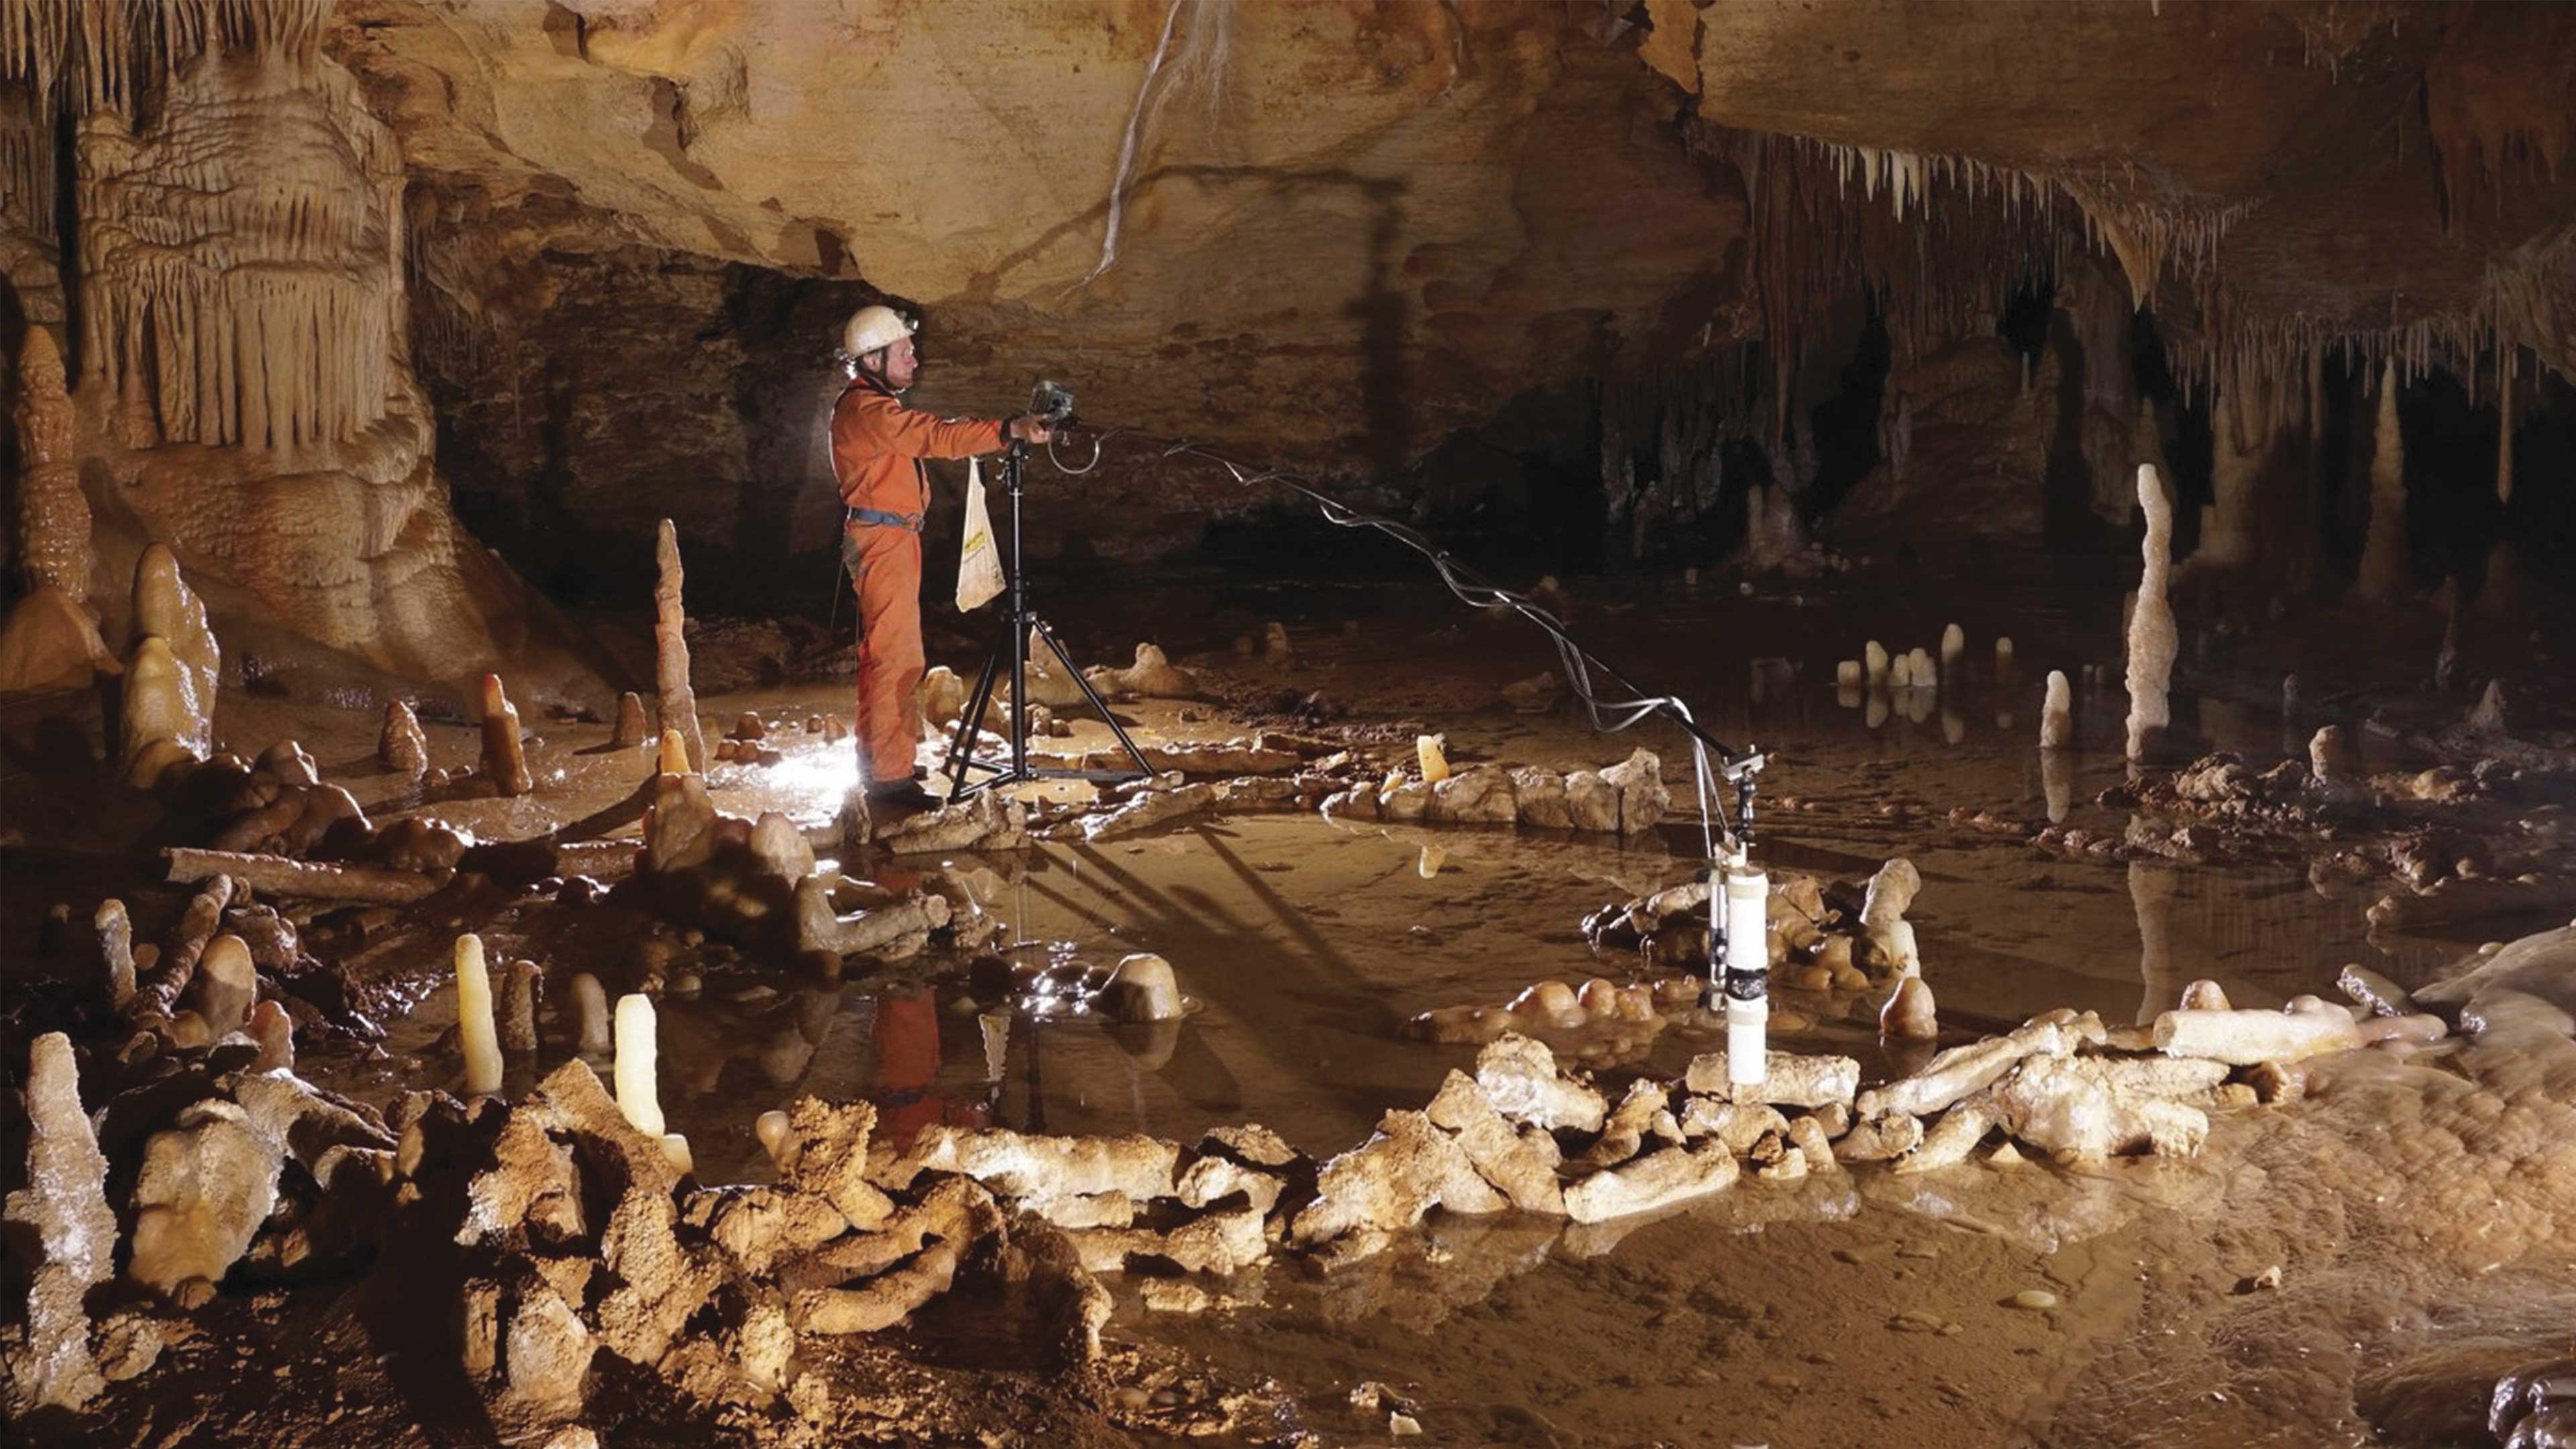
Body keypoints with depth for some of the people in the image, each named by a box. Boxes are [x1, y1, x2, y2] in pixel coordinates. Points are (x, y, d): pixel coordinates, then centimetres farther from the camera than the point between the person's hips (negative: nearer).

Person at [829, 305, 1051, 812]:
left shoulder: (876, 406, 19)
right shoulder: (864, 409, -17)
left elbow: (925, 437, 17)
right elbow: (936, 437, -29)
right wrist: (1011, 430, -36)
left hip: (891, 541, 11)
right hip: (881, 540, -11)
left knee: (884, 654, 16)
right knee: (896, 656, -12)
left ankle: (882, 760, 25)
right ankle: (889, 775, -12)